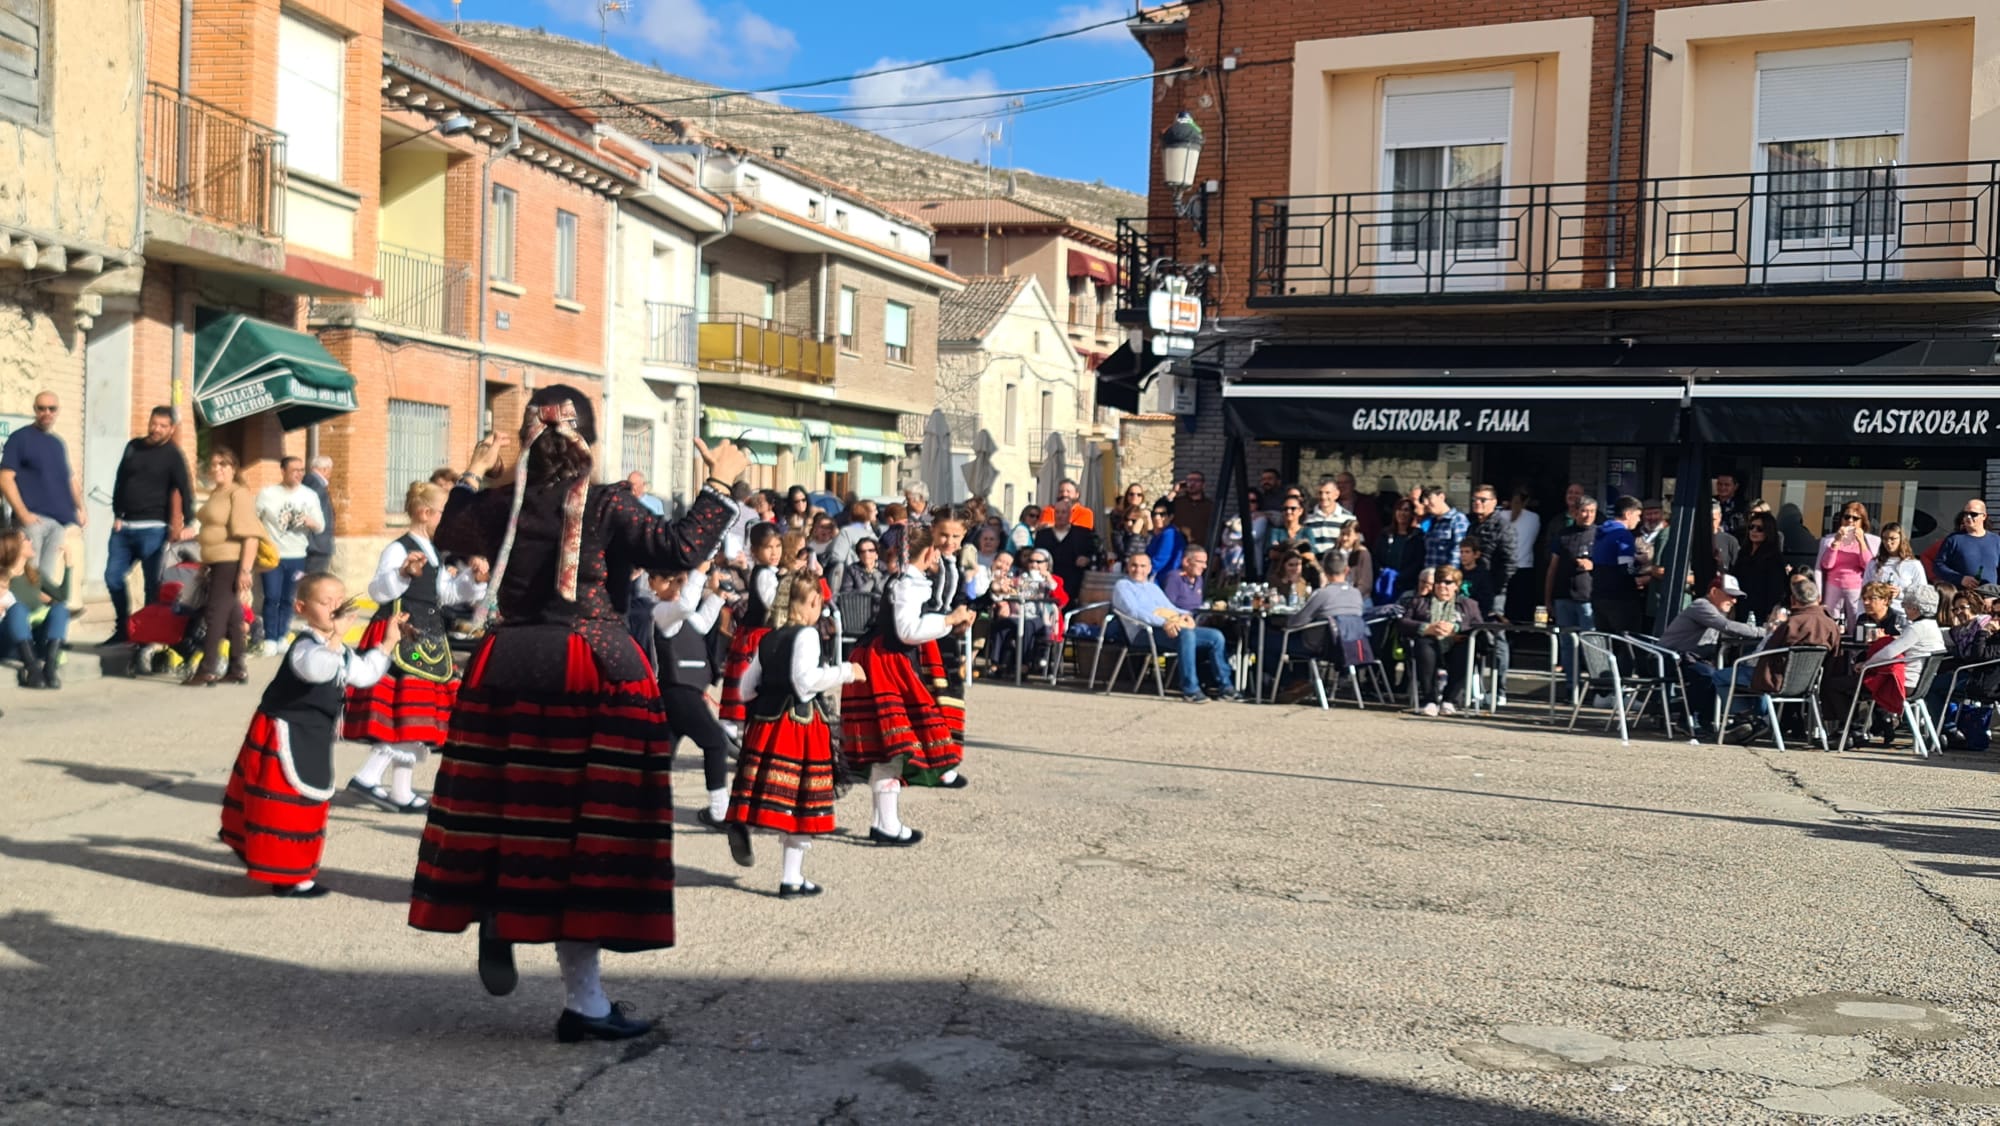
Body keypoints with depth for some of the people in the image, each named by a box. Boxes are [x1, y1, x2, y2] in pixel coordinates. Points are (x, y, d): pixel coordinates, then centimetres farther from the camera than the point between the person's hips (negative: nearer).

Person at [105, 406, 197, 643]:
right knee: (113, 577, 5)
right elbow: (119, 482, 14)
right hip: (123, 526, 5)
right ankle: (123, 628, 18)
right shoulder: (133, 447, 12)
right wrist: (117, 515, 5)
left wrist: (188, 523, -22)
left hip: (153, 528, -5)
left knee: (152, 583, -2)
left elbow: (185, 490, -11)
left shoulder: (173, 455, -3)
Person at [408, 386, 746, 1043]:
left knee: (508, 809, 24)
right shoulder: (607, 507, -8)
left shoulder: (500, 505, 5)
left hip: (504, 672, 4)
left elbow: (447, 536, 25)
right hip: (593, 677, -4)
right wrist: (719, 486, -6)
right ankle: (583, 1002, 6)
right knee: (584, 823, 0)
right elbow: (680, 549, -17)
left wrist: (471, 475, 38)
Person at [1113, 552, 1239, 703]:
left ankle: (1225, 686, -2)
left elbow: (1170, 608, 28)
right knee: (1186, 635, -36)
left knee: (1216, 636, -7)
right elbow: (1134, 612, -11)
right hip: (1146, 633, -8)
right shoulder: (1123, 586, 7)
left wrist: (1184, 616, 2)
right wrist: (1163, 623, -24)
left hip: (1175, 628, 8)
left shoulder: (1153, 587, 32)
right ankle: (1190, 690, -34)